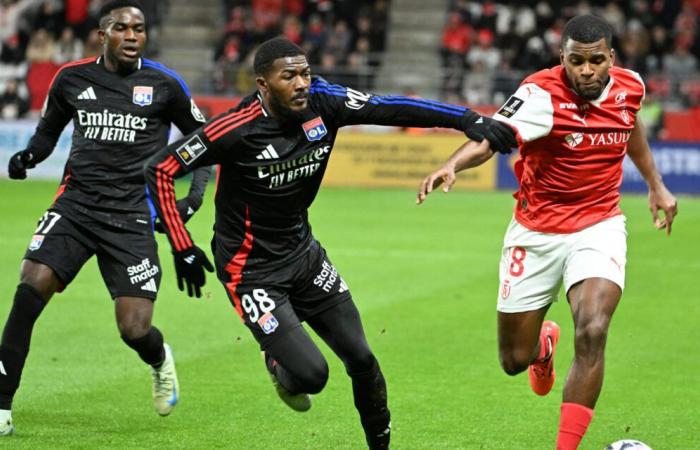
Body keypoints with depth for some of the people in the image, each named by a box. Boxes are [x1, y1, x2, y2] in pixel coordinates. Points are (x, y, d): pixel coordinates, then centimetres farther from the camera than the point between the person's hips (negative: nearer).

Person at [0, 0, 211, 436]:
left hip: (132, 217, -2)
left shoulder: (164, 85, 1)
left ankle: (160, 360, 32)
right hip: (76, 203, 2)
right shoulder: (72, 79, 6)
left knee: (135, 329, -8)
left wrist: (196, 193, 0)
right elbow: (49, 130, 22)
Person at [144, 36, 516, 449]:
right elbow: (161, 170, -15)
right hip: (251, 271, -6)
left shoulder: (323, 104, -10)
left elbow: (392, 109, -12)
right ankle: (280, 367, 22)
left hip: (304, 253, 6)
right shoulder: (236, 130, -23)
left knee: (361, 358, 5)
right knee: (311, 375, -15)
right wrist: (184, 250, -16)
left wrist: (470, 120, -23)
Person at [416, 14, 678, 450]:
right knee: (514, 360, 8)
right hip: (537, 231, -2)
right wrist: (452, 165, -58)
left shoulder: (630, 87, -5)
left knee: (592, 332, -24)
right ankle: (545, 343, 49)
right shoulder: (542, 94, -22)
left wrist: (656, 184, 24)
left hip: (599, 228, 2)